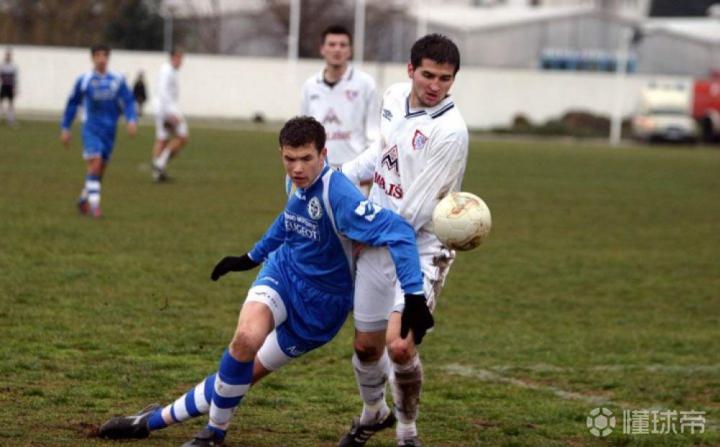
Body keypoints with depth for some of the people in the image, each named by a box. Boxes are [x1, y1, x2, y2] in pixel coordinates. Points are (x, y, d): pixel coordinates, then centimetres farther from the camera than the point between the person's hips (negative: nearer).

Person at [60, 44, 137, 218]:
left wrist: (132, 120, -14)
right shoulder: (84, 80, -2)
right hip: (91, 128, -3)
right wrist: (65, 128, 8)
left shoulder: (117, 80, 2)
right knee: (95, 164, -18)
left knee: (100, 169, 8)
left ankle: (84, 199, 27)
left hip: (110, 130, 3)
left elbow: (128, 101, 4)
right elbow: (72, 104, 8)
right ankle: (94, 204, -18)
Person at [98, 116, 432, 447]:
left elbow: (397, 231, -34)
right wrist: (251, 257, 33)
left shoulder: (338, 195, -27)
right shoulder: (300, 185, -4)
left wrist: (413, 294, -42)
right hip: (283, 273, 3)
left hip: (320, 307, -3)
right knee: (247, 337, -22)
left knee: (246, 373, -2)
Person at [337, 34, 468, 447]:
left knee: (400, 346, -20)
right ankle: (374, 414, 44)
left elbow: (415, 212, -21)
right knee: (367, 345, 14)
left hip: (421, 249, -6)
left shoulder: (450, 131, -22)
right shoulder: (394, 98, 0)